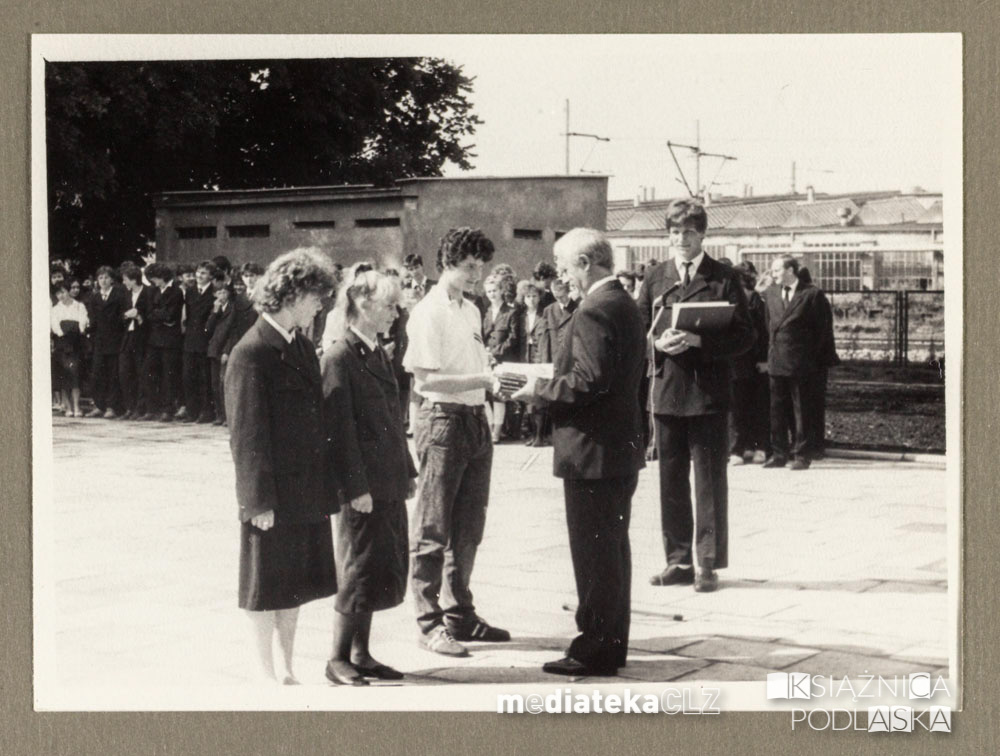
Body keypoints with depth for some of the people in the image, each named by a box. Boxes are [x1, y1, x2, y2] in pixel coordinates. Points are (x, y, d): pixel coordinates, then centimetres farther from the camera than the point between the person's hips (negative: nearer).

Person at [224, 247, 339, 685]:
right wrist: (259, 500, -16)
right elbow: (247, 433, -15)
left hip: (308, 491, 8)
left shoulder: (302, 346, 11)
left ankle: (286, 670, 27)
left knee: (296, 585, 15)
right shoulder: (252, 353, -14)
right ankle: (267, 674, 19)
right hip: (273, 494, -8)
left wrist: (326, 484, 12)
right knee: (267, 587, 6)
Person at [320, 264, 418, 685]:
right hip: (363, 487, -8)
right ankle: (339, 659, 11)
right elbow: (339, 429, -16)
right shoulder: (340, 358, -13)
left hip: (388, 484, 8)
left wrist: (407, 472, 16)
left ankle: (361, 655, 22)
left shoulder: (379, 355, 13)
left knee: (382, 572, 12)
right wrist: (356, 488, -18)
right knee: (359, 571, -1)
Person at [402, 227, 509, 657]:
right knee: (432, 531, -1)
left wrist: (498, 379, 5)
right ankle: (430, 623, 6)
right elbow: (425, 380, -18)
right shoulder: (428, 313, -11)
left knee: (469, 527, 14)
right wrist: (485, 380, -22)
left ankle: (459, 614, 26)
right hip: (443, 421, -8)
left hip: (475, 420, 8)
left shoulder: (471, 311, 15)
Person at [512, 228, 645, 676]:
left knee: (593, 554, -3)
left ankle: (594, 651, 4)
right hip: (621, 447, 10)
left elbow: (589, 381, -27)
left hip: (593, 453, -10)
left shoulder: (594, 311, -19)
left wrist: (541, 390, -13)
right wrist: (550, 385, 12)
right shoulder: (625, 304, 13)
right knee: (613, 549, 16)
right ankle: (612, 642, 25)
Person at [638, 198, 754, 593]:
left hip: (709, 393, -3)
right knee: (671, 479, 8)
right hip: (666, 392, 4)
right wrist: (658, 344, -10)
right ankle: (678, 560, 18)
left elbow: (744, 335, -4)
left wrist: (700, 341, -17)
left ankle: (709, 563, 7)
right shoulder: (654, 278, 10)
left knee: (710, 479, 1)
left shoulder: (724, 278, 0)